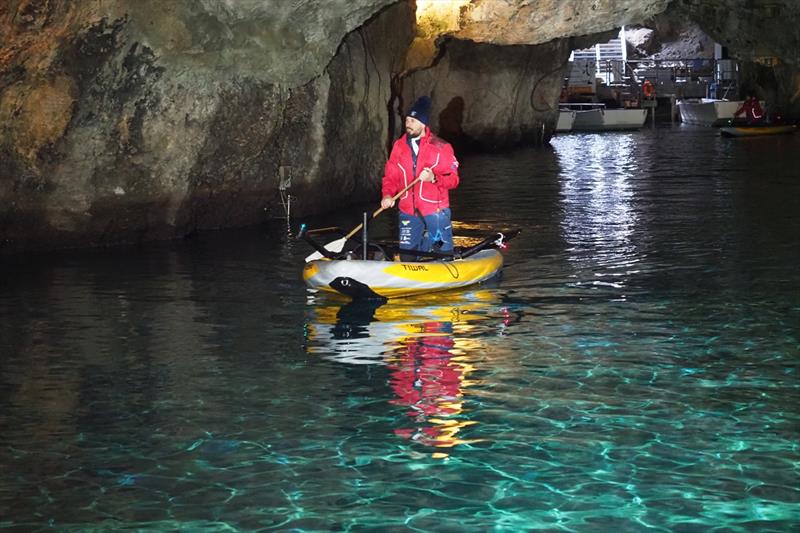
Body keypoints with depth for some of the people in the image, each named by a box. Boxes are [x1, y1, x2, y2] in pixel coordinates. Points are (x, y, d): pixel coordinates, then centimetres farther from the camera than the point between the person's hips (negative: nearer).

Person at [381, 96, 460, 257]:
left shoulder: (441, 147, -5)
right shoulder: (399, 146, 7)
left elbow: (453, 179, -6)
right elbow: (390, 176, 9)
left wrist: (434, 178, -24)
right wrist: (387, 195, -10)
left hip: (436, 212, -4)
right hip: (408, 213, 4)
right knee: (407, 258, 8)